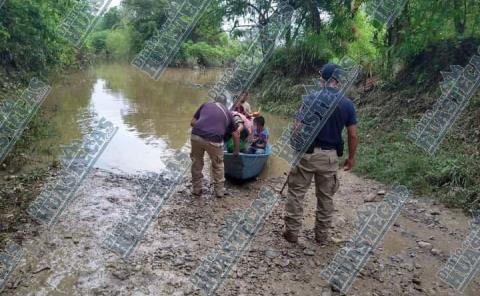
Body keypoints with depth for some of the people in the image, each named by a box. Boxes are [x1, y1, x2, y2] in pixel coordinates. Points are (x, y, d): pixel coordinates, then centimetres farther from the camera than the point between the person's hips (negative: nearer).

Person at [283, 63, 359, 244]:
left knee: (296, 192, 10)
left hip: (308, 153, -2)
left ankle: (292, 232, 16)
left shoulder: (311, 99, -9)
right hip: (330, 156, 3)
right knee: (326, 196, 15)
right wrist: (351, 157, 13)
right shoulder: (348, 104, -1)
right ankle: (322, 235, 25)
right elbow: (353, 136, 0)